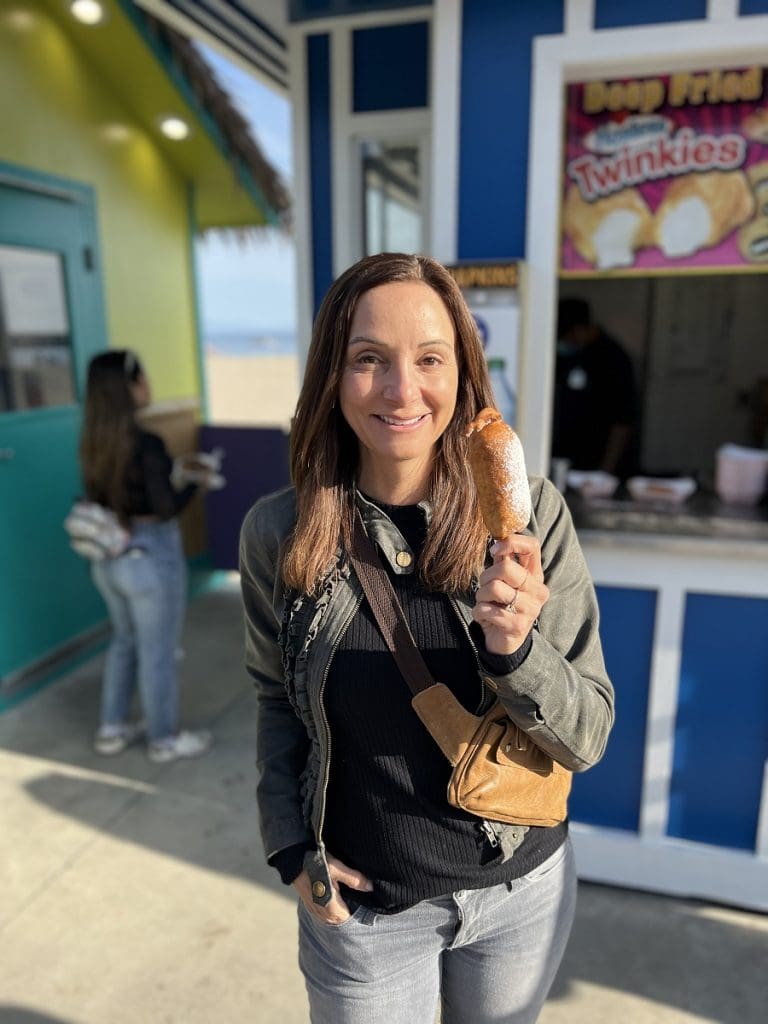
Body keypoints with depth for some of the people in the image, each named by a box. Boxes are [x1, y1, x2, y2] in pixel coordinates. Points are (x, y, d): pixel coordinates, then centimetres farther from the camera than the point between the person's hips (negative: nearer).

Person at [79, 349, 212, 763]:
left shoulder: (94, 441, 1)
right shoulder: (146, 444, -23)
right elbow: (167, 507, -21)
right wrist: (196, 480, -5)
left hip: (108, 556, 8)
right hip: (149, 555, -8)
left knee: (124, 640, 25)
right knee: (158, 651, 9)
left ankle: (112, 730, 37)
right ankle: (164, 740, 27)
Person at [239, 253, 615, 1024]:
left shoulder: (531, 514, -16)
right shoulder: (278, 532, -14)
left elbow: (587, 738, -13)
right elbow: (277, 699, 2)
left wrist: (513, 648, -30)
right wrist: (290, 850, -6)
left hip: (522, 886, 1)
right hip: (361, 903, 0)